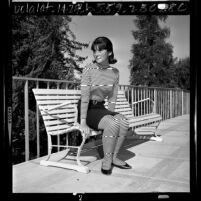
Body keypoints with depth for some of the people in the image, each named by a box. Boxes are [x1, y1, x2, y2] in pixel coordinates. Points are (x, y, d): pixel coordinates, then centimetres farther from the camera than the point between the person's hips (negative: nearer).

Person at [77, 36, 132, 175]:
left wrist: (111, 114, -3)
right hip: (87, 110, -5)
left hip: (101, 108, 5)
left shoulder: (115, 72, 1)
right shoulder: (89, 70, -13)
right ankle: (107, 160, -11)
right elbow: (85, 98, -18)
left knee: (123, 122, -21)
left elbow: (112, 99, 6)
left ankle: (114, 157, -4)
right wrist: (83, 123, -21)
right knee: (112, 123, -29)